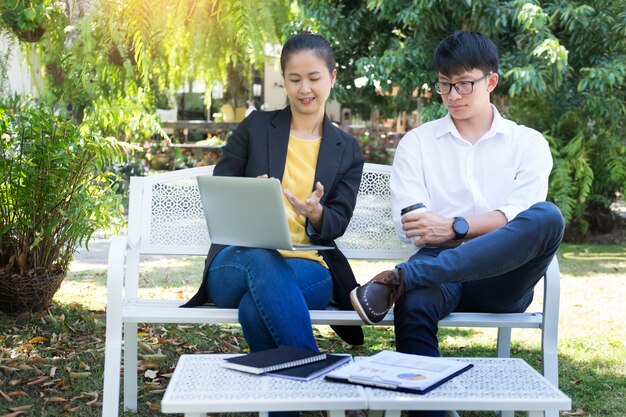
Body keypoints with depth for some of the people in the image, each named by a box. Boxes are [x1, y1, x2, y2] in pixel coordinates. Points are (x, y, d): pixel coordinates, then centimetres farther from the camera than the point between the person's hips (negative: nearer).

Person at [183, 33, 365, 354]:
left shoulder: (347, 151, 16)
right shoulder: (255, 128, 14)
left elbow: (337, 224, 7)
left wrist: (316, 214, -19)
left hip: (310, 267, 0)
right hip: (238, 261, 1)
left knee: (255, 307, -37)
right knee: (260, 258, -40)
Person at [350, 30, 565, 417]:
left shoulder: (528, 143, 11)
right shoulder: (417, 142, 13)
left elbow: (523, 216, -6)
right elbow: (408, 222, 0)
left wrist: (455, 227, -22)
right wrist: (482, 231, -12)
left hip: (500, 276, 1)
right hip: (438, 268, 0)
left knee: (548, 217, -31)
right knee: (414, 306, -37)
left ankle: (402, 276, -36)